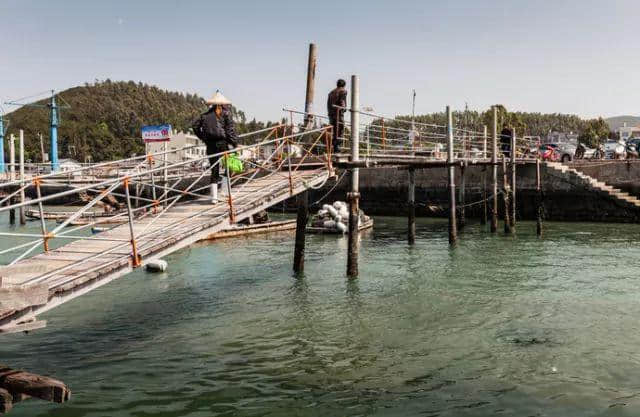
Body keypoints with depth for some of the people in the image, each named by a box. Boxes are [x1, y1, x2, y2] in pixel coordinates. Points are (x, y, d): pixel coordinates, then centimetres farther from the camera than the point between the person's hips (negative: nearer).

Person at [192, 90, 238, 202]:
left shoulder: (205, 114, 12)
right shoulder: (226, 113, 1)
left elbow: (195, 126, 6)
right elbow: (230, 129, -7)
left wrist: (203, 138, 12)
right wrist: (235, 143, -6)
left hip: (210, 145, 4)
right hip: (222, 143, -4)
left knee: (214, 169, 8)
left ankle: (214, 196, 7)